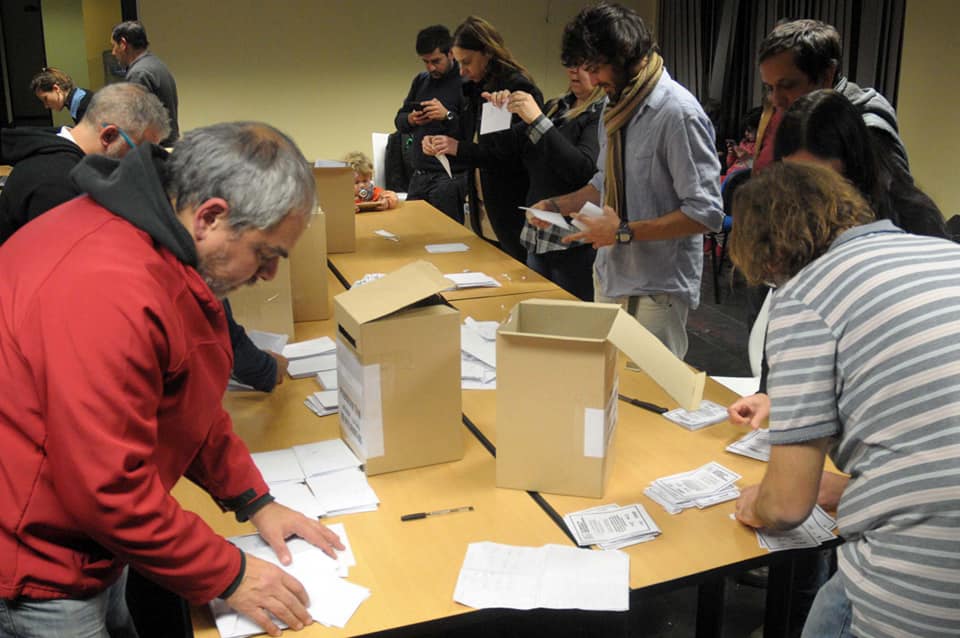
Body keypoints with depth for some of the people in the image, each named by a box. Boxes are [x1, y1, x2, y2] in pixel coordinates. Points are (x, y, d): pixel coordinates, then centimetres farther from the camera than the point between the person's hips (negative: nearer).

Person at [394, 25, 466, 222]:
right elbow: (399, 120, 16)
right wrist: (410, 120, -6)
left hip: (449, 178, -7)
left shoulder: (465, 83, -9)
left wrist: (448, 116, -26)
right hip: (418, 176, 7)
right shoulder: (421, 81, 12)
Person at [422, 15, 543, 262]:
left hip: (513, 212, -8)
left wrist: (460, 148, -20)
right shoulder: (475, 90, 11)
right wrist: (438, 143, 1)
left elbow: (514, 153, -19)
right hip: (483, 210, 8)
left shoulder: (519, 89, -14)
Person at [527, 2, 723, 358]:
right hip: (610, 275, 8)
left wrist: (625, 232, -20)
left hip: (657, 289, -7)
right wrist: (556, 205, 7)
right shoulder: (615, 107, 9)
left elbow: (706, 212, -20)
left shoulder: (678, 112, -17)